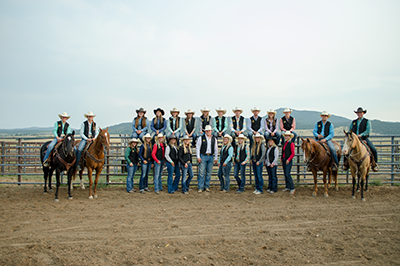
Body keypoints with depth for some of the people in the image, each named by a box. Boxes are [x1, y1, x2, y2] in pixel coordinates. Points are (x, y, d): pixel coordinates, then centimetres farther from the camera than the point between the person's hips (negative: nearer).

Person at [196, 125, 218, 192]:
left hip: (210, 157, 3)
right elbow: (197, 147, 0)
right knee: (201, 172, -6)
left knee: (209, 172, 6)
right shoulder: (201, 138, 0)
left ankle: (207, 186, 15)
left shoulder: (214, 139, 9)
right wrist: (198, 157, -7)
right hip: (203, 156, -3)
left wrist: (216, 158, 8)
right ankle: (200, 187, 0)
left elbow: (216, 149, 13)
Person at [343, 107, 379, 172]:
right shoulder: (353, 122, 16)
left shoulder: (367, 121, 5)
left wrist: (361, 135, -24)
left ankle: (374, 163, 1)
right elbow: (350, 130, 13)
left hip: (364, 138, -2)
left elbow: (368, 131, -8)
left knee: (373, 149, -21)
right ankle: (346, 163, -3)